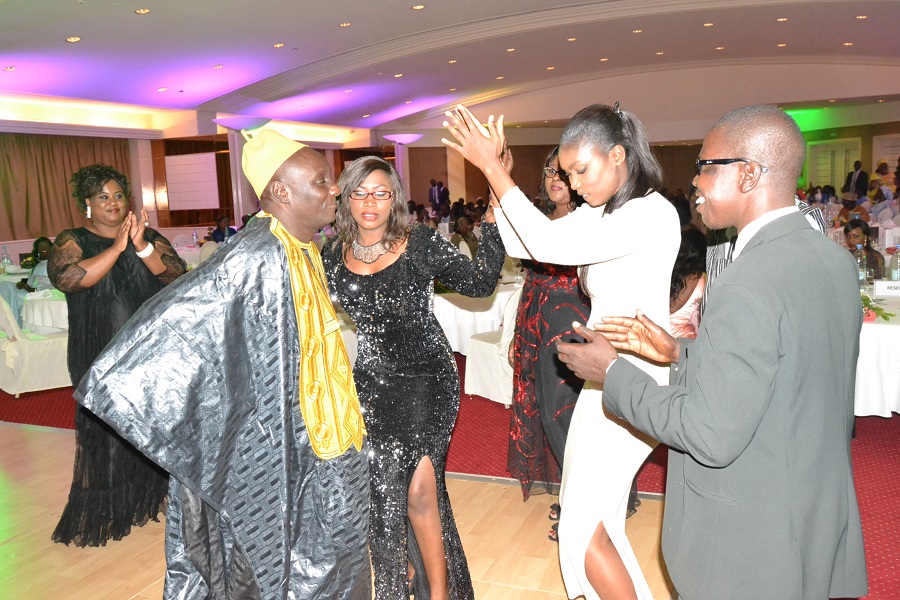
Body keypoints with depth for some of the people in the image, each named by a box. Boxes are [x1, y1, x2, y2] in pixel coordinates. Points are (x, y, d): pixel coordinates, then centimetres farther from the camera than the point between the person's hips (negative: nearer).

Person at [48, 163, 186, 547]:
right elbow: (66, 278, -19)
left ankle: (151, 496, 27)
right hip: (102, 359, -2)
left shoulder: (151, 238, 7)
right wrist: (117, 247, -22)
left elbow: (177, 275, -7)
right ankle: (102, 513, 12)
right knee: (105, 433, -1)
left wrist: (142, 246, -21)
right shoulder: (73, 241, 1)